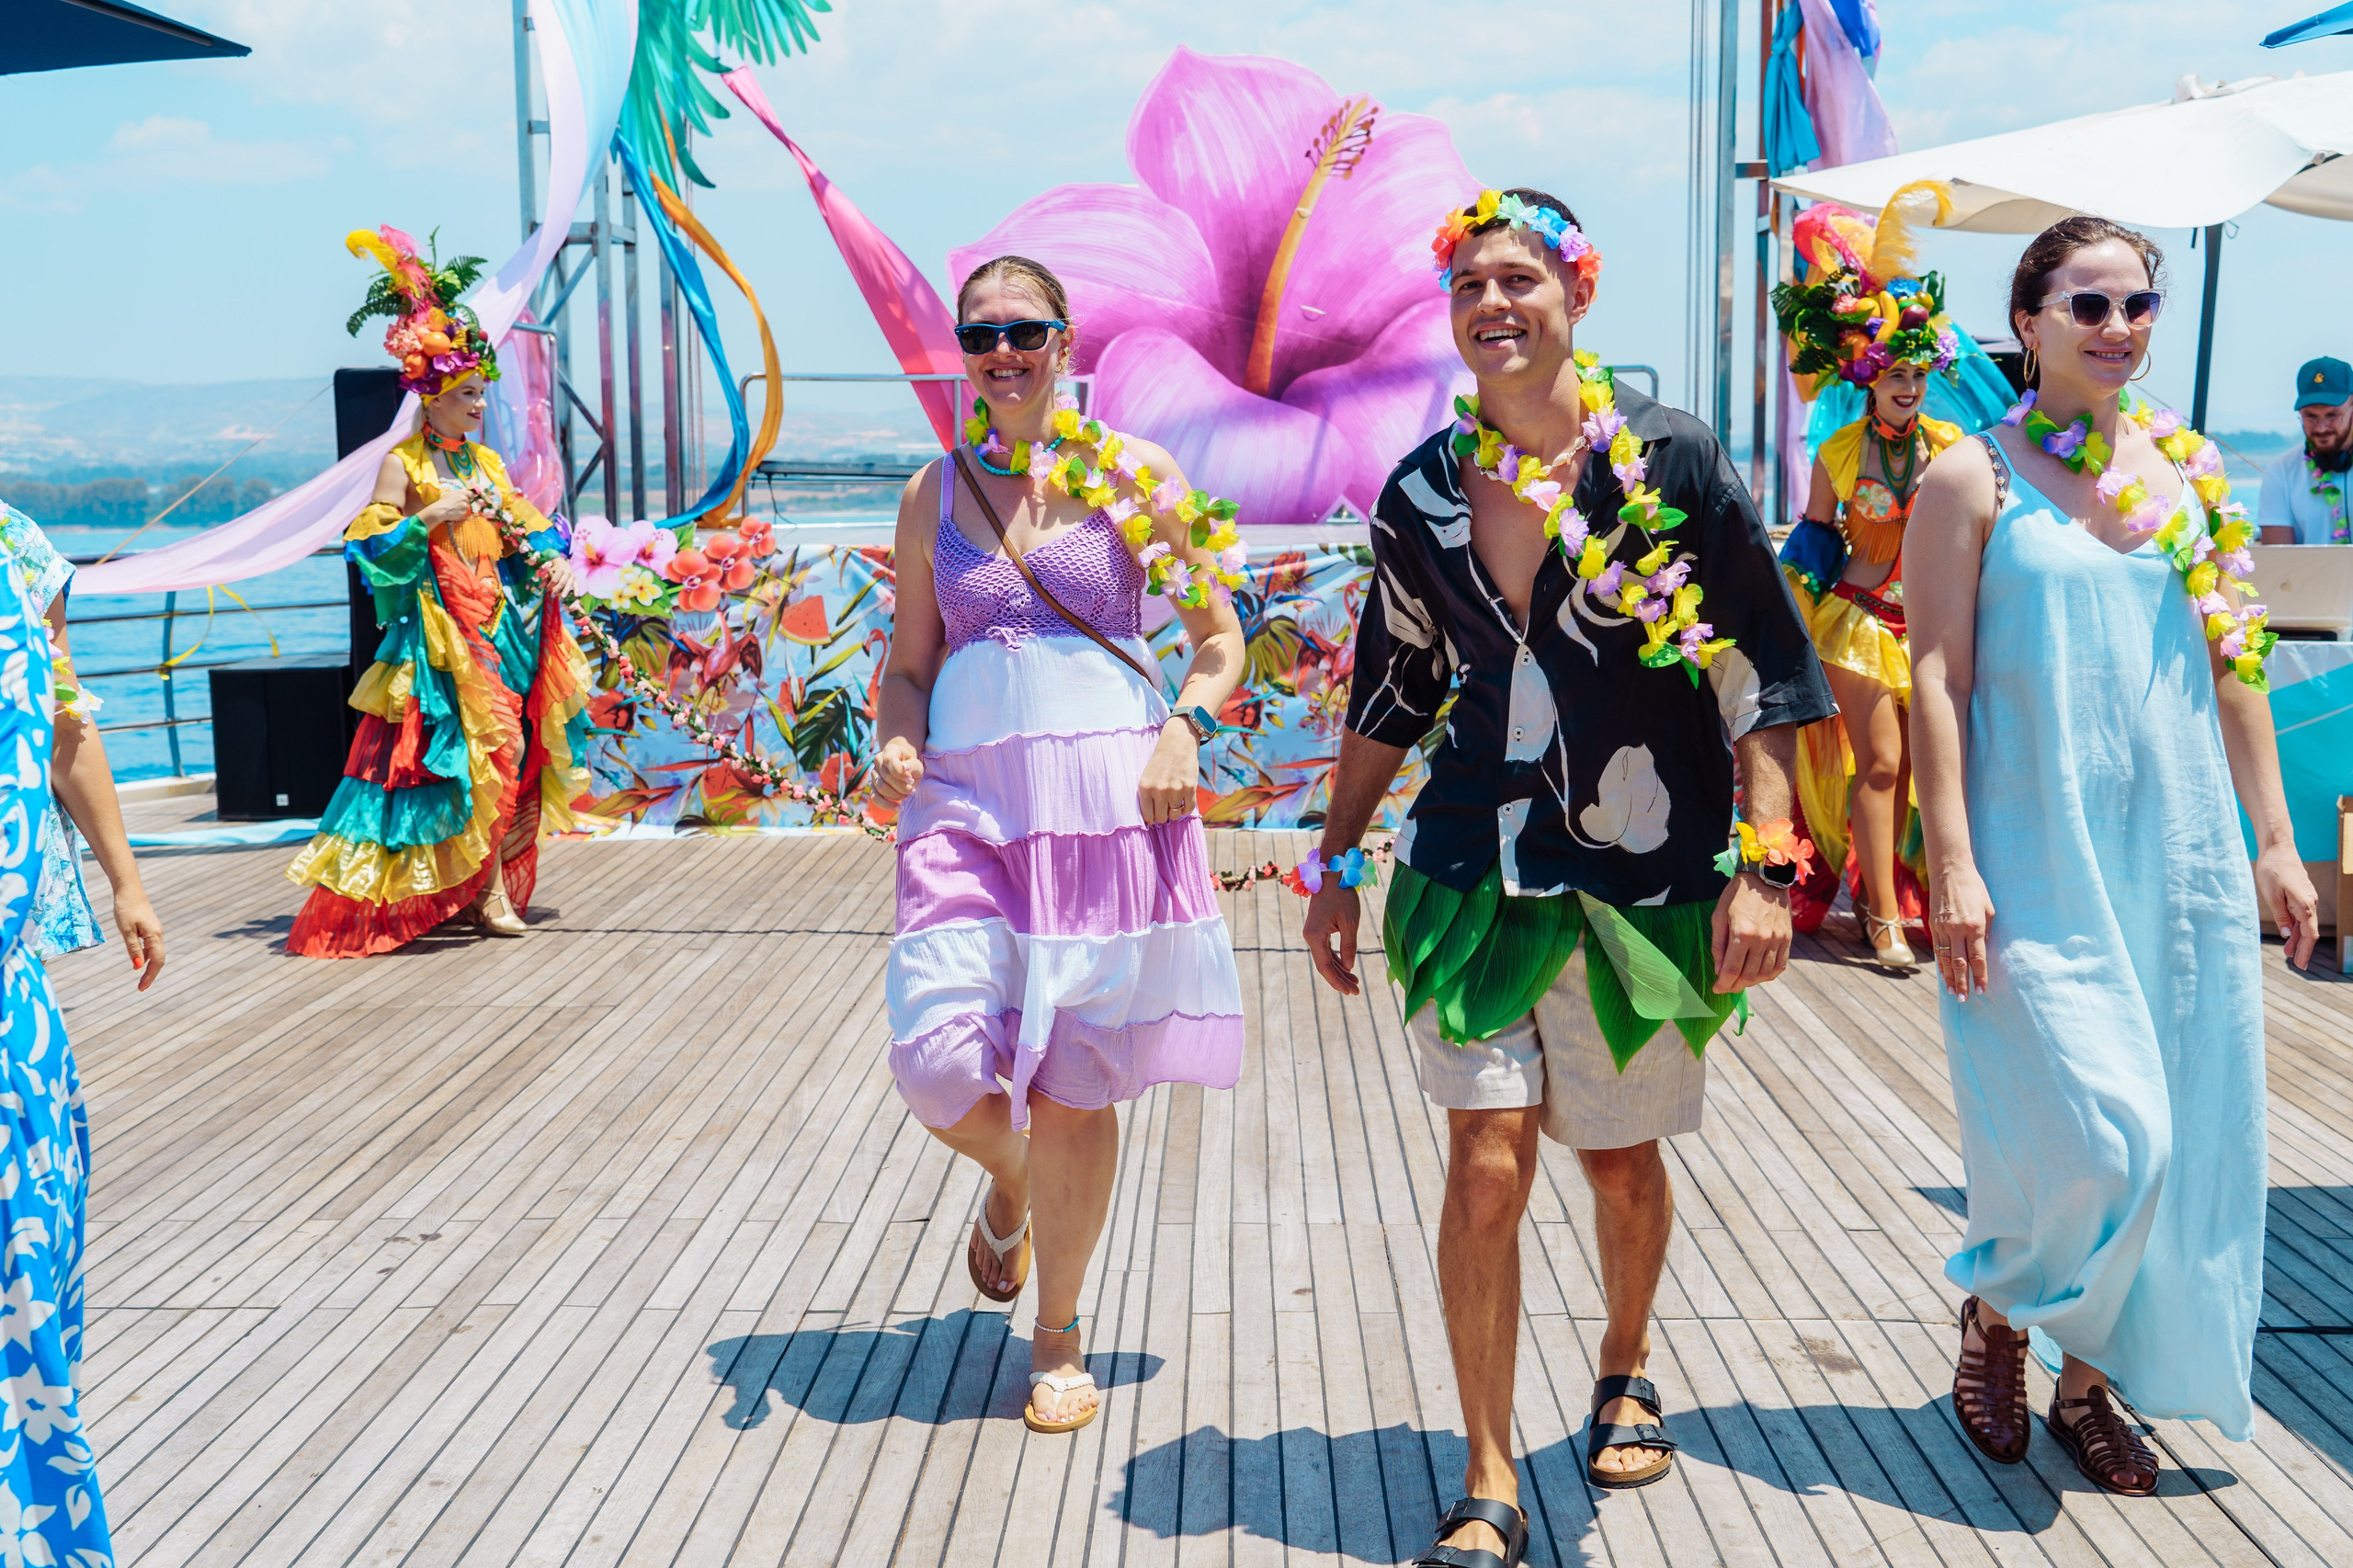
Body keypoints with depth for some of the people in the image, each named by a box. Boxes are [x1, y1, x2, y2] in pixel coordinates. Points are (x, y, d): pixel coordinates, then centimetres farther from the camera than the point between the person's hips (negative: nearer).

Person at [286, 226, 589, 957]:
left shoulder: (485, 460, 15)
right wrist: (432, 517, -19)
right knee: (474, 748, -11)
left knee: (509, 748, 2)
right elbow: (372, 546, -8)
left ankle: (488, 886, 8)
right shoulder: (402, 464, -3)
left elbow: (522, 531, 16)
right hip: (438, 629, -6)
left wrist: (551, 566, -3)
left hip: (498, 622, 6)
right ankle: (491, 888, -4)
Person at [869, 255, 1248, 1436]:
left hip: (1109, 795, -2)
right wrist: (895, 745, -5)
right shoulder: (932, 494, 11)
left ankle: (1058, 1337, 23)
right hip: (966, 799, 2)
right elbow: (909, 664, 15)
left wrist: (1186, 727, -11)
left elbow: (1221, 634, 6)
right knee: (937, 1061, -11)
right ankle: (1009, 1183, 28)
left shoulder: (1131, 477, 3)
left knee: (1074, 1090, 1)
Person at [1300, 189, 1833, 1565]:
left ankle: (1626, 1375, 43)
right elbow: (1393, 691, 14)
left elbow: (1763, 671, -6)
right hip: (1477, 872, 2)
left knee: (1623, 1157, 14)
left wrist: (1766, 866, -11)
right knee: (1488, 1168, -5)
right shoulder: (1421, 493, 3)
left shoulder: (1668, 459, -6)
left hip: (1647, 880, -1)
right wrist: (1338, 860, 15)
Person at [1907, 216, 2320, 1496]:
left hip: (2181, 859, 5)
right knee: (2096, 1141, -9)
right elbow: (1937, 682, -8)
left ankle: (2090, 1379, 26)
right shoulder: (1973, 479, -4)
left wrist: (2273, 837, 10)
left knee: (2179, 1144, 8)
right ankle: (1994, 1313, 20)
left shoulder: (2189, 469, 9)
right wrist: (1951, 867, -15)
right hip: (2038, 863, -5)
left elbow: (2231, 666, 13)